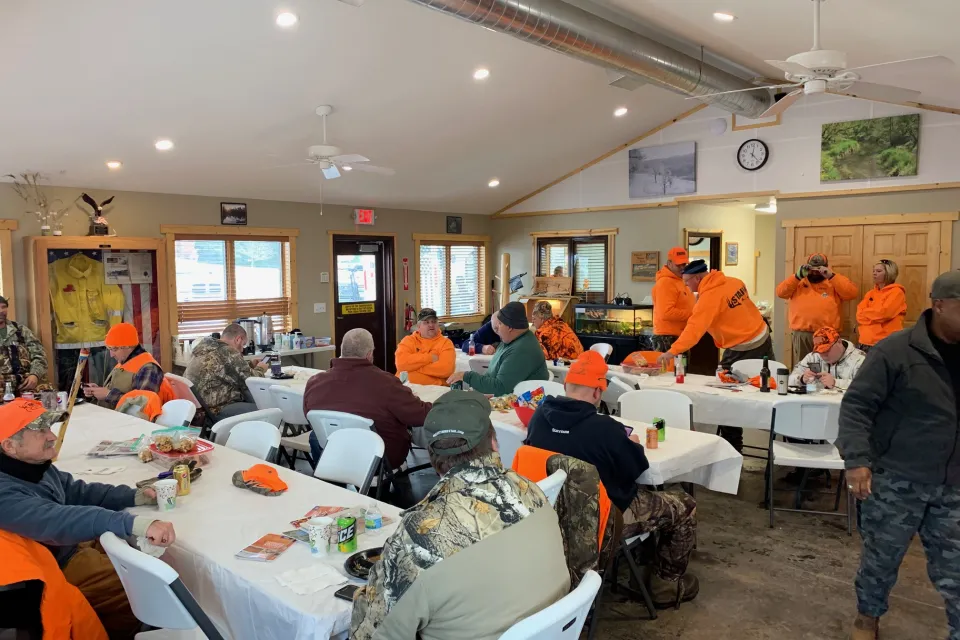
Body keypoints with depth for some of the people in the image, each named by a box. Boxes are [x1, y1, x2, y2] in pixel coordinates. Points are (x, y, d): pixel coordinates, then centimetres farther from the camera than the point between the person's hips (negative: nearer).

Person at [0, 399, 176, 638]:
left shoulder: (35, 466, -4)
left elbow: (79, 492, 6)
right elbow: (60, 522, -44)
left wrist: (136, 496, -9)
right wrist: (137, 523, -55)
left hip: (77, 545, 9)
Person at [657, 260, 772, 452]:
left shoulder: (709, 298, -22)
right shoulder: (735, 282, 2)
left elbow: (694, 329, -30)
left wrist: (672, 352, -33)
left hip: (742, 350, -8)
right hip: (762, 338, 8)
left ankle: (731, 448, 8)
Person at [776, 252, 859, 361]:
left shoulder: (834, 283, 9)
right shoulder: (797, 283, 13)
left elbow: (853, 292, -5)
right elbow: (780, 292, 0)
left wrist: (831, 276, -11)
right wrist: (798, 276, -8)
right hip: (801, 335, 1)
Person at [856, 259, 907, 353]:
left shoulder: (896, 292, -3)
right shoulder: (871, 293, 17)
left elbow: (883, 313, -15)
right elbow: (859, 313, 7)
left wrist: (864, 313, 0)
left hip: (885, 343, -6)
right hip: (866, 341, 6)